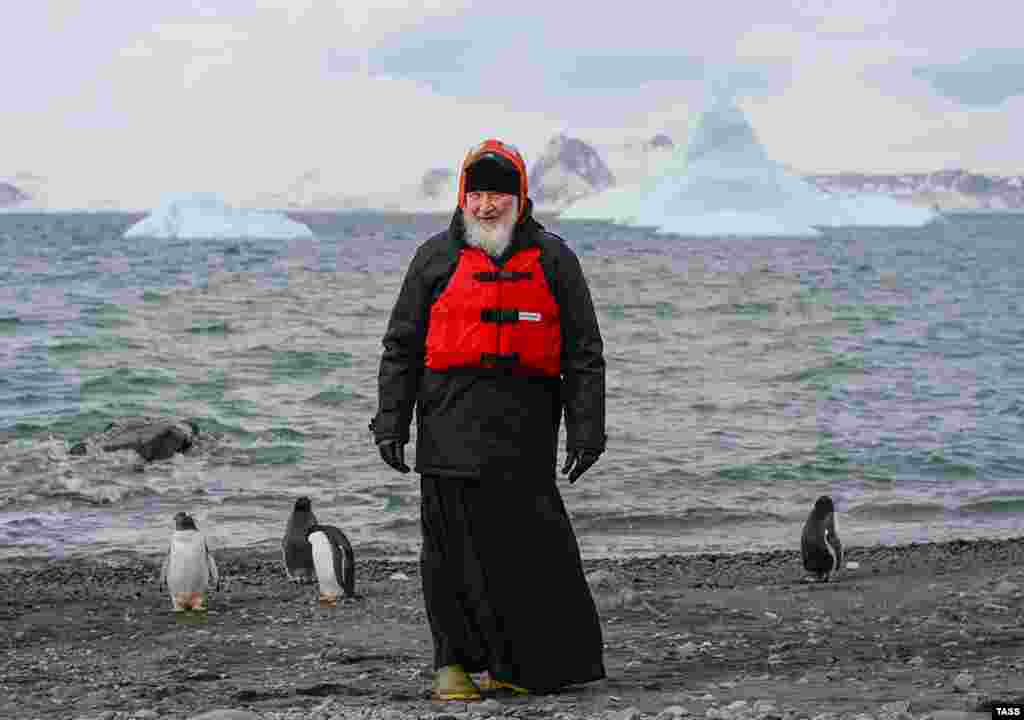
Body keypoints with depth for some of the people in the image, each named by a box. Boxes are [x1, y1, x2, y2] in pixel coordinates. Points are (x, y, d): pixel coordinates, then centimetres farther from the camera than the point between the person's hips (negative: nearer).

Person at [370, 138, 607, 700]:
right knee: (453, 544, -1)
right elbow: (401, 346, 11)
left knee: (530, 544, -2)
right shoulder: (437, 258, 11)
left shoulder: (551, 259, 11)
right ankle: (454, 661, 8)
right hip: (451, 423, 0)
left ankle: (518, 665, 9)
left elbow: (583, 353, 10)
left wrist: (586, 430, 2)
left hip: (527, 423, 0)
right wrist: (391, 422, 3)